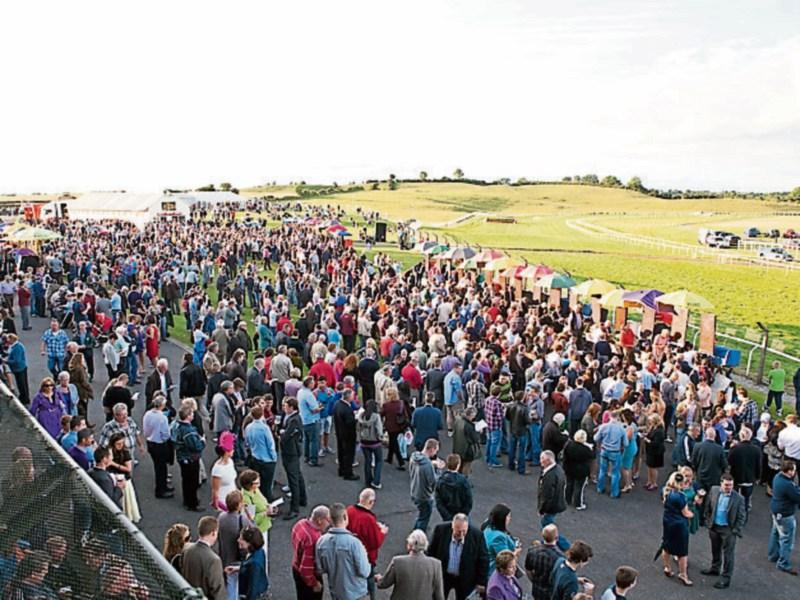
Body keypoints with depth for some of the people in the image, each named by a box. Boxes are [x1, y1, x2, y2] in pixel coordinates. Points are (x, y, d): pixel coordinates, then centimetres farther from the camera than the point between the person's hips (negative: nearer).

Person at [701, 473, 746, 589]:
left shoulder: (738, 498, -19)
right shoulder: (714, 490, -9)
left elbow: (741, 517, -11)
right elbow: (708, 507, 4)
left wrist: (735, 531, -12)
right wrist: (708, 521, 6)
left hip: (728, 529, -4)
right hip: (714, 526, 4)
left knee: (728, 554, 5)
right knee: (715, 549, 24)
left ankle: (726, 578, 17)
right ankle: (714, 568, 45)